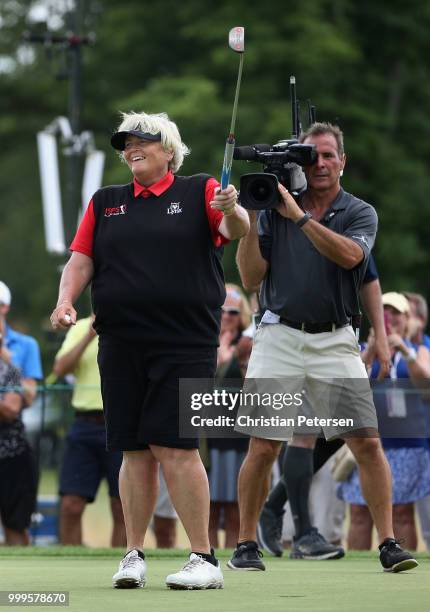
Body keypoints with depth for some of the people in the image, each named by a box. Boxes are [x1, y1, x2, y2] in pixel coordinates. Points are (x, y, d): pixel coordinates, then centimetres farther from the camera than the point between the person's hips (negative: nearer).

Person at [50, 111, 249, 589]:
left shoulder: (200, 192, 5)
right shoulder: (104, 203, 17)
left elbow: (236, 229, -10)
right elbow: (81, 260, 14)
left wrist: (232, 212, -33)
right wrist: (66, 299, -4)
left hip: (184, 343, -4)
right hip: (120, 347, 4)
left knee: (174, 447, -10)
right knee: (135, 451, 4)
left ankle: (204, 559, -5)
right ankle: (134, 555, 12)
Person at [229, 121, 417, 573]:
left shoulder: (359, 213, 5)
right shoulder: (274, 210, 8)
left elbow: (349, 255, -17)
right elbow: (251, 278, 2)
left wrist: (299, 215, -18)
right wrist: (251, 220, -7)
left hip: (336, 341, 0)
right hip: (279, 337, 0)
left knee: (367, 441, -8)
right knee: (262, 447, -4)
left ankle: (388, 544, -5)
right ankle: (246, 544, 8)